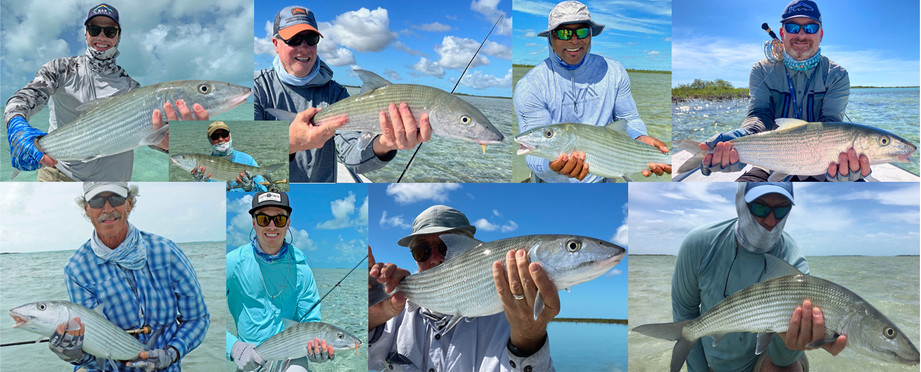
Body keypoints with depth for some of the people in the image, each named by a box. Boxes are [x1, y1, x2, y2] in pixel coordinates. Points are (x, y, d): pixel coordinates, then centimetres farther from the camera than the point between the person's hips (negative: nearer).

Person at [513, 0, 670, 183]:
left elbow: (629, 119, 11)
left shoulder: (613, 72, 4)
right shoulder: (529, 87, -9)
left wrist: (641, 139, -13)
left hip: (602, 180, 3)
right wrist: (553, 166, -37)